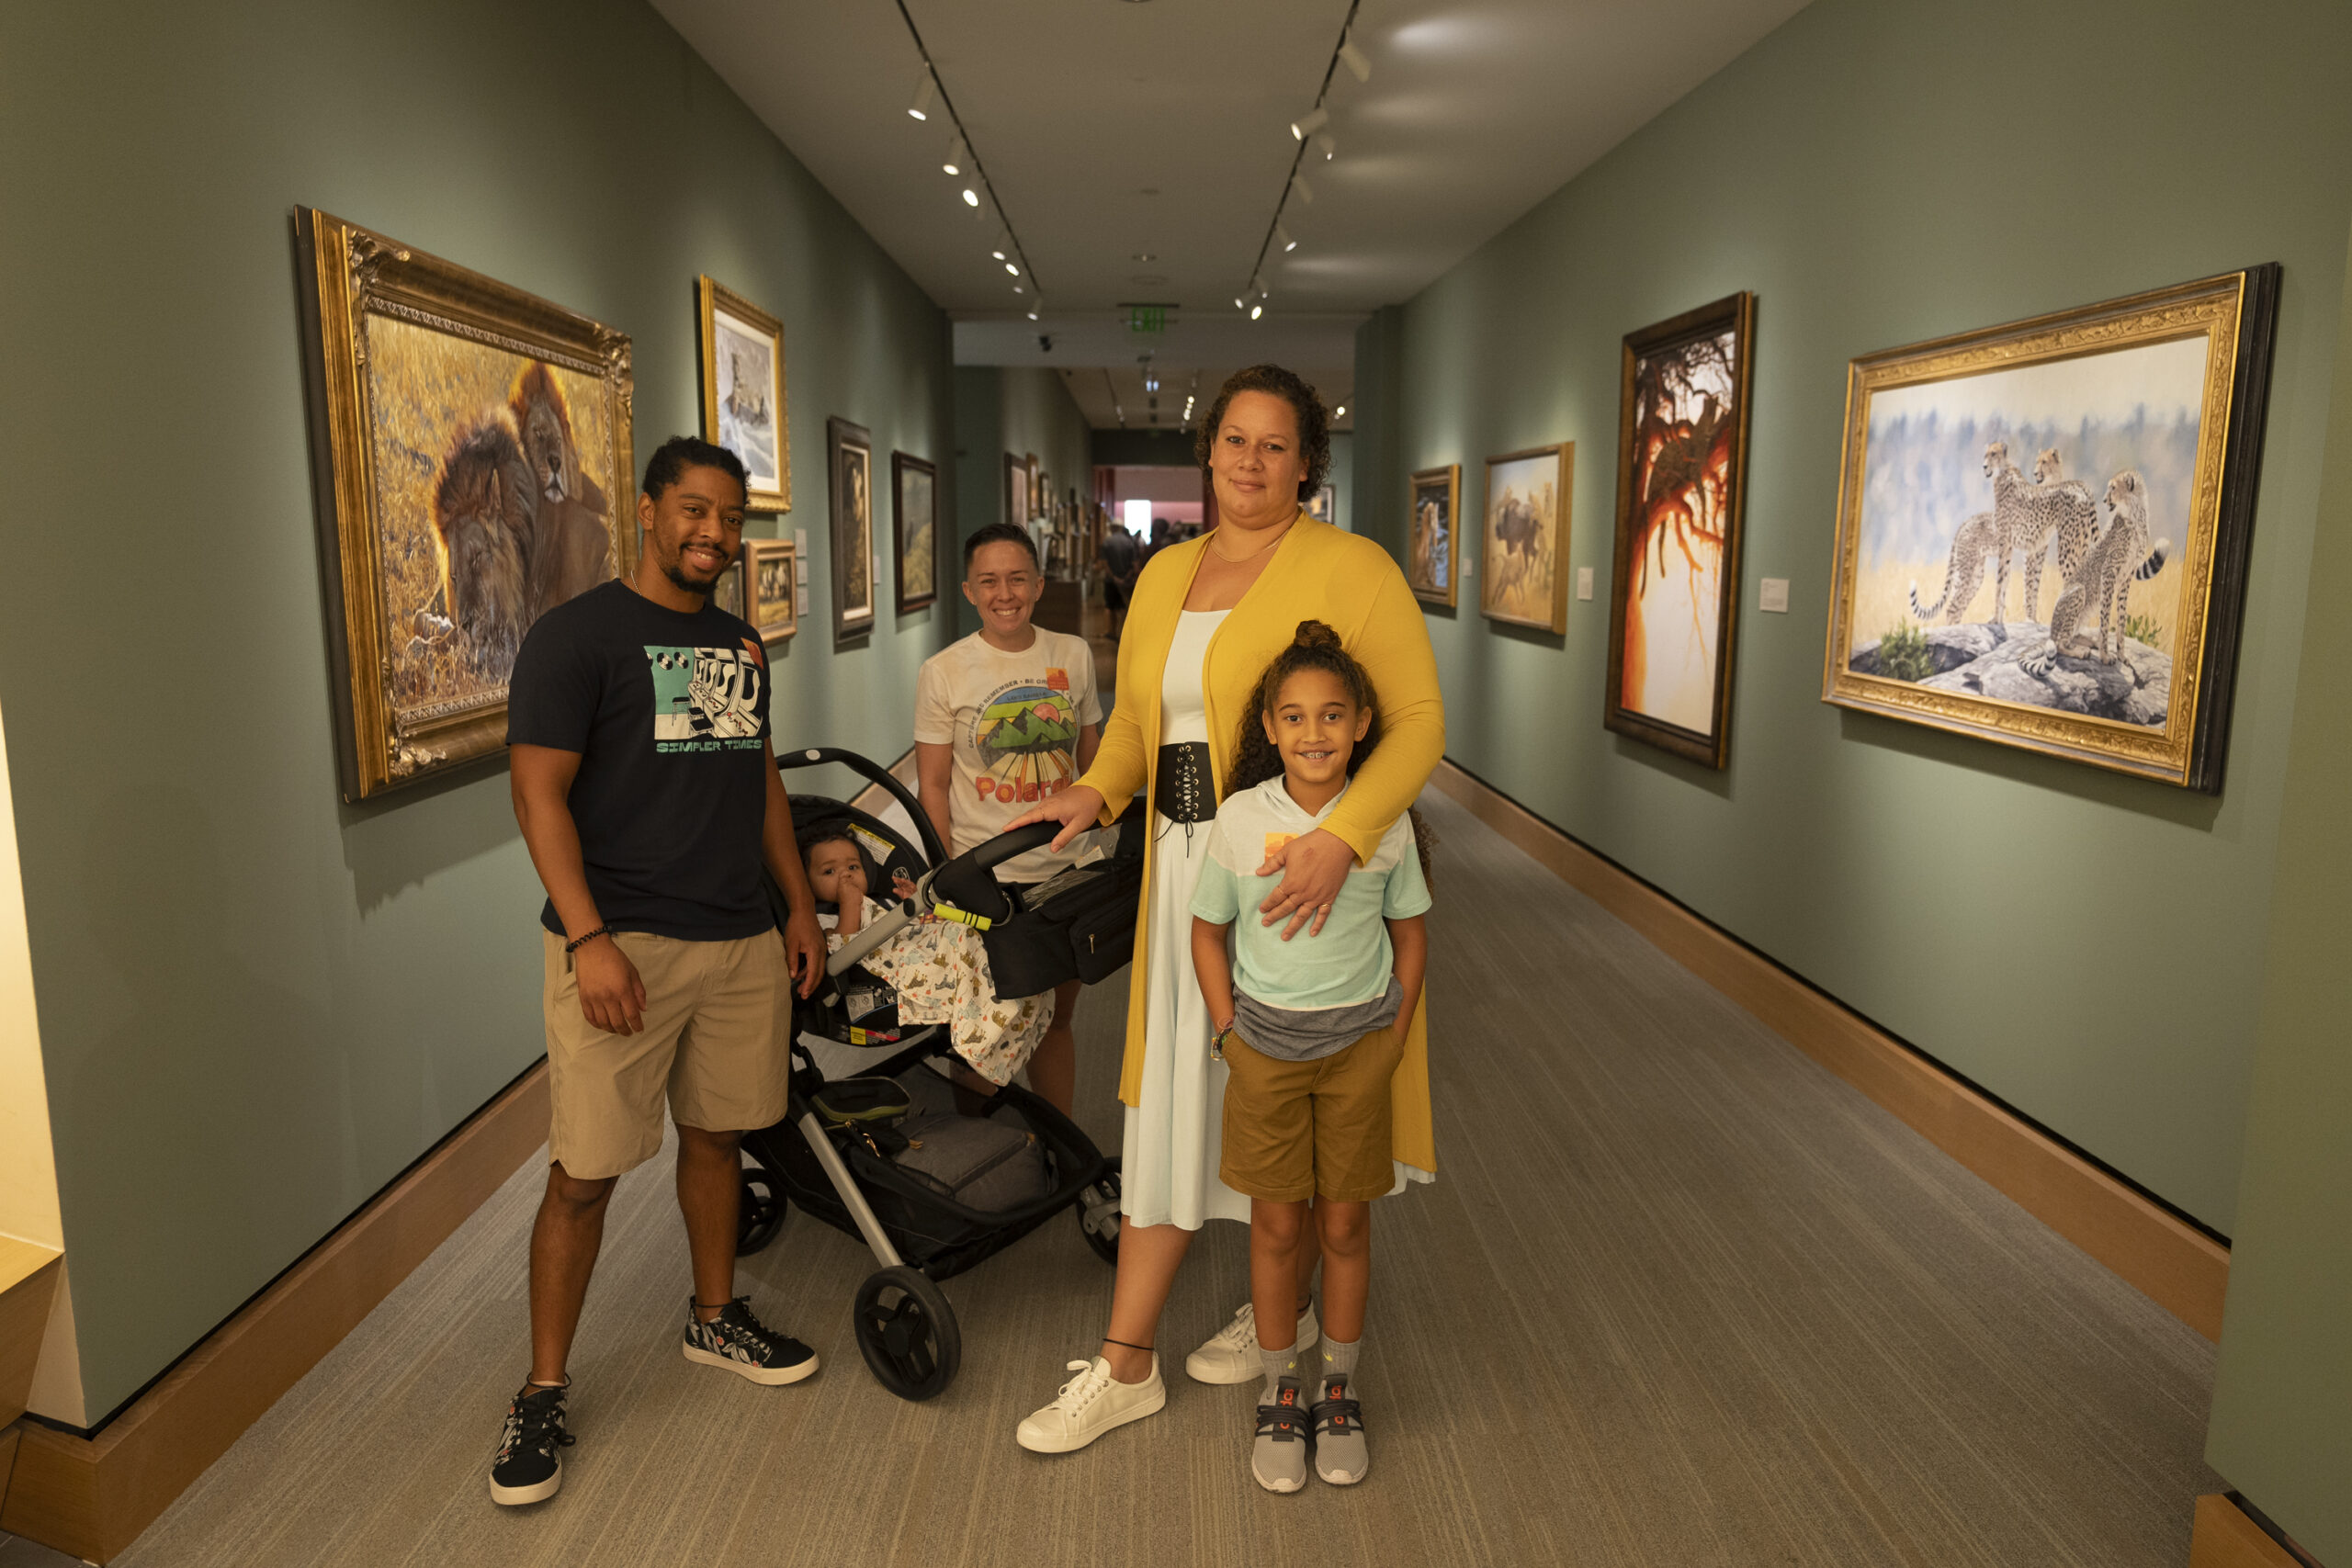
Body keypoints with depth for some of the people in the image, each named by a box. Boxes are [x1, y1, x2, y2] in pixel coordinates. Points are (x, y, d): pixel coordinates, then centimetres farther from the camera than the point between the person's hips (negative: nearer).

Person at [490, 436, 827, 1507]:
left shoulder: (740, 642, 14)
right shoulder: (576, 634, -7)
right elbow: (540, 791, -12)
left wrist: (799, 903, 16)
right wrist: (587, 939, -20)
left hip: (741, 940, 6)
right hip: (622, 945, -6)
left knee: (716, 1136, 17)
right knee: (584, 1172, -1)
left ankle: (715, 1317, 36)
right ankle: (544, 1392, 15)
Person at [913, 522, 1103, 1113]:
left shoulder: (1074, 655, 3)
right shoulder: (943, 672, -5)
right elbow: (932, 786, -4)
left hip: (1066, 870, 3)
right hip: (984, 879, -3)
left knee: (1057, 1016, 15)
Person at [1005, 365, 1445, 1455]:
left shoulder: (1352, 569, -8)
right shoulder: (1165, 575, 12)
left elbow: (1418, 721, -14)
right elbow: (1136, 716, 17)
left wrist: (1340, 839, -28)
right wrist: (1097, 791, -4)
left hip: (1304, 879, -5)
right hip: (1187, 871, 6)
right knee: (1170, 1100, 9)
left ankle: (1288, 1308, 36)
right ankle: (1127, 1365, 21)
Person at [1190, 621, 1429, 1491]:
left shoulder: (1386, 819, -7)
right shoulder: (1240, 817, -9)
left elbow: (1409, 931, 5)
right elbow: (1209, 930, 2)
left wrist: (1394, 1029, 0)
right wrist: (1229, 1029, -3)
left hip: (1360, 1043, 1)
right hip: (1266, 1041, 0)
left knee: (1345, 1224, 11)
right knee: (1277, 1225, 9)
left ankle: (1339, 1389, 30)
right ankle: (1279, 1392, 28)